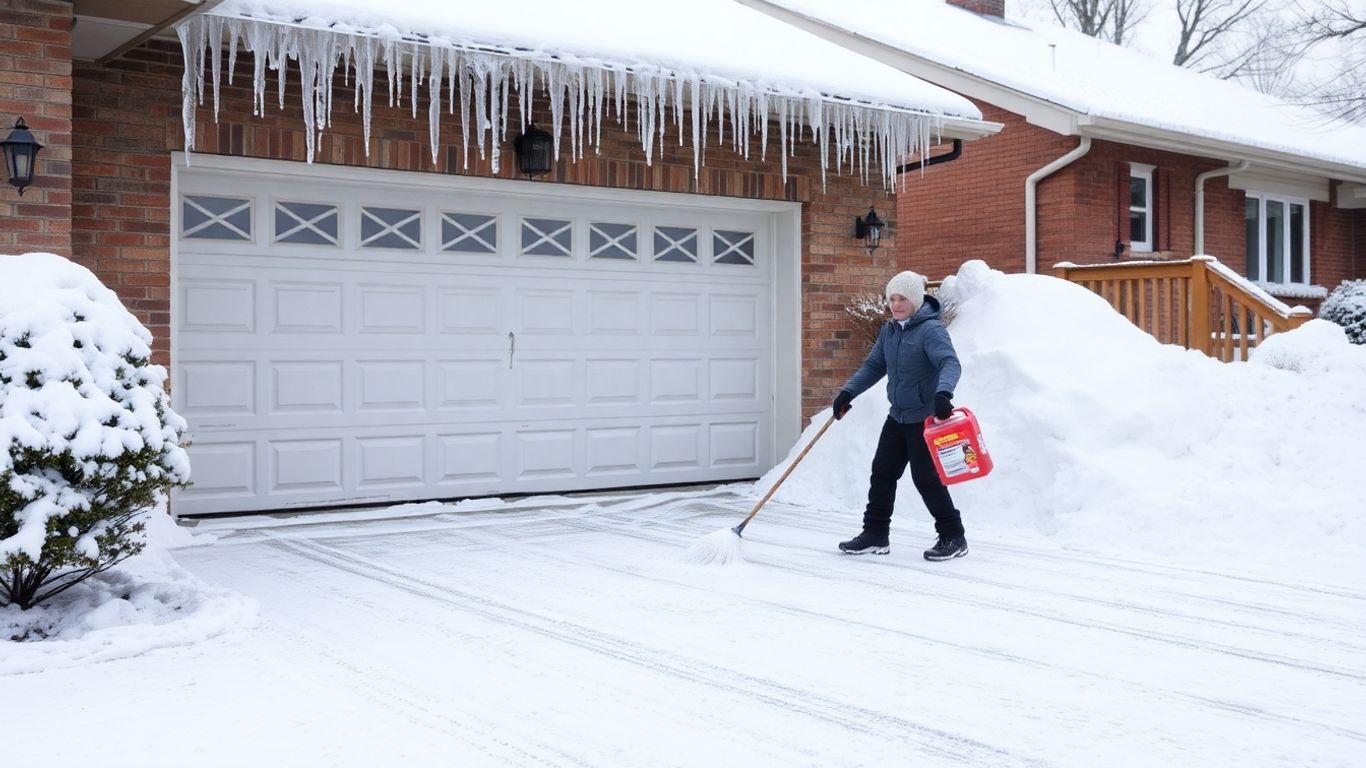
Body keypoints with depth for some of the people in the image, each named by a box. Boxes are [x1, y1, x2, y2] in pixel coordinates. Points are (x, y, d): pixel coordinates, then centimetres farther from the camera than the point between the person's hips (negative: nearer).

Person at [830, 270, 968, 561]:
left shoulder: (930, 329, -17)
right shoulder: (889, 332, 8)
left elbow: (950, 364, -30)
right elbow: (873, 367, 13)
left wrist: (943, 392, -49)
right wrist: (847, 392, 1)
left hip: (927, 418, -8)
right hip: (898, 416, 8)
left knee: (926, 477, -6)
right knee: (882, 472, 9)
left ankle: (953, 537, 8)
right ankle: (875, 534, 19)